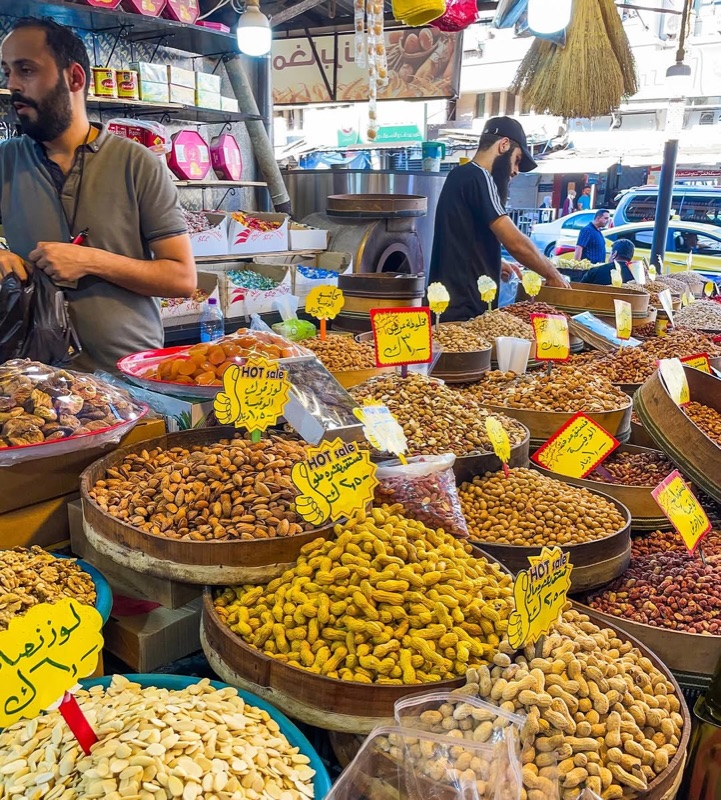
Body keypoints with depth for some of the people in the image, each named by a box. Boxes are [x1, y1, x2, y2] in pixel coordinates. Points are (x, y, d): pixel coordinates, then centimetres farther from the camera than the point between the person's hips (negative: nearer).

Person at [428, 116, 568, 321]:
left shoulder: (460, 176, 18)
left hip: (451, 306, 10)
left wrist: (496, 265, 19)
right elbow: (516, 242, -15)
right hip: (463, 310, -10)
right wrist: (552, 274, -3)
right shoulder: (479, 178, -11)